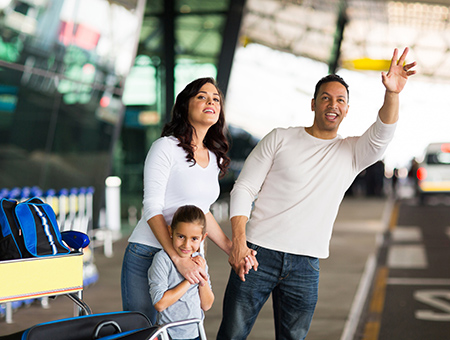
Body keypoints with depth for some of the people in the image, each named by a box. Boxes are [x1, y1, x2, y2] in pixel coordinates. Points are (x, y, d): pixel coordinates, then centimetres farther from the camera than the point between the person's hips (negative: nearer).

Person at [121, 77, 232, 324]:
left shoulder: (215, 159, 13)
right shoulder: (166, 147, -8)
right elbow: (152, 208, -14)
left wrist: (231, 248, 14)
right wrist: (178, 258, -24)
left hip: (189, 260, 6)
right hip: (148, 255, -6)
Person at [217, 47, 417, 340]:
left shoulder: (351, 152, 8)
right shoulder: (280, 139, 4)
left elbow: (381, 136, -14)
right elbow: (244, 188, 1)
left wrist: (392, 94, -33)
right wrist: (238, 243, -12)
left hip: (305, 266, 2)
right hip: (259, 254, -1)